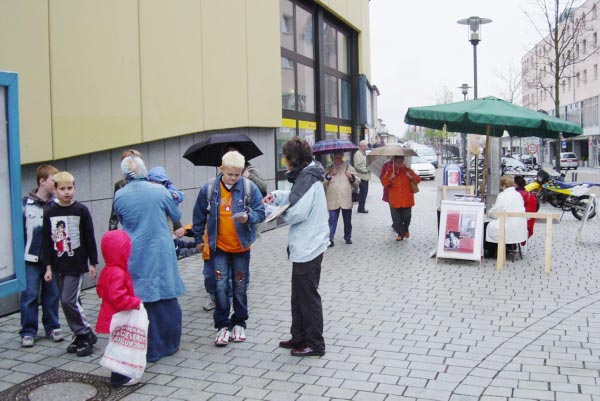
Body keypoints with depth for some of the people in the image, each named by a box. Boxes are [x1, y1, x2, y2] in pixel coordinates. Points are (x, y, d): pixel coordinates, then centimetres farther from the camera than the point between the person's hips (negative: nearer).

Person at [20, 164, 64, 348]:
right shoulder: (26, 204, -3)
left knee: (52, 294, 10)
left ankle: (52, 327, 24)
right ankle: (28, 331, 13)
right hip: (32, 258, -1)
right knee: (30, 295, 3)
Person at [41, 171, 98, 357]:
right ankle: (80, 336, 21)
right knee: (69, 302, 9)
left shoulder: (81, 210, -5)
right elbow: (46, 241, 6)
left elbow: (89, 238, -2)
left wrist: (93, 263, -2)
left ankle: (87, 335, 5)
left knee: (69, 300, -10)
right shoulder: (49, 213, 4)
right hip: (58, 266, 4)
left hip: (76, 265, -4)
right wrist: (48, 266, 4)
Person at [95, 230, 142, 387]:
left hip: (111, 314, 10)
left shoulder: (107, 270, 6)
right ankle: (119, 377, 9)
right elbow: (118, 297, -34)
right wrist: (136, 302, -23)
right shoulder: (118, 273, -27)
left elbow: (100, 289, 17)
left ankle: (118, 374, 33)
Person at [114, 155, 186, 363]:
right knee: (167, 298, 13)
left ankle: (151, 349, 14)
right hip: (161, 253, 1)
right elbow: (175, 214, 10)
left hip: (135, 257, 0)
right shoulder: (159, 190, -5)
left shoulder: (119, 196, -6)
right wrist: (178, 228, 33)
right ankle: (170, 343, 24)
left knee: (141, 300, 8)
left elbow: (121, 221, 9)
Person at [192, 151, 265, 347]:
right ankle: (222, 325, 13)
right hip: (218, 247, 0)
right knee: (221, 286, -1)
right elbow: (199, 216, 6)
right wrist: (199, 239, 11)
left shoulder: (249, 187, -10)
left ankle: (239, 323, 27)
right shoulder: (208, 188, -7)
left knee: (240, 287, 11)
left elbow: (261, 212, -6)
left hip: (241, 246, 0)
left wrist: (249, 217, -27)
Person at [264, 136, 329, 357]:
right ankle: (299, 337, 32)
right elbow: (296, 197, 20)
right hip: (305, 245, 10)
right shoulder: (307, 175, 10)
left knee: (308, 297, 2)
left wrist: (282, 213, -8)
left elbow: (298, 212, -27)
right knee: (299, 295, 19)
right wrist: (277, 196, 5)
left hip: (308, 247, -10)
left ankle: (314, 344, 14)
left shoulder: (307, 178, -20)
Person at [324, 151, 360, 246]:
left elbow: (358, 181, 6)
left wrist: (352, 177, -12)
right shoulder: (329, 169, 7)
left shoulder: (349, 168, 6)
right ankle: (330, 238, -1)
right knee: (332, 220, -3)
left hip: (346, 200, 1)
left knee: (347, 221, 11)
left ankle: (348, 237, 25)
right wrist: (329, 175, -12)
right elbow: (324, 183, 2)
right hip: (333, 200, -1)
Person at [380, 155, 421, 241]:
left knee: (406, 217, 8)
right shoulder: (389, 171, 1)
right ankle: (400, 234, 15)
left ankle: (406, 230, 36)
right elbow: (384, 183, 1)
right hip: (394, 200, 0)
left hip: (407, 200, 0)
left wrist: (411, 176, -17)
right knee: (396, 218, 1)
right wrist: (390, 178, -16)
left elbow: (418, 180, 2)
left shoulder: (408, 170, 1)